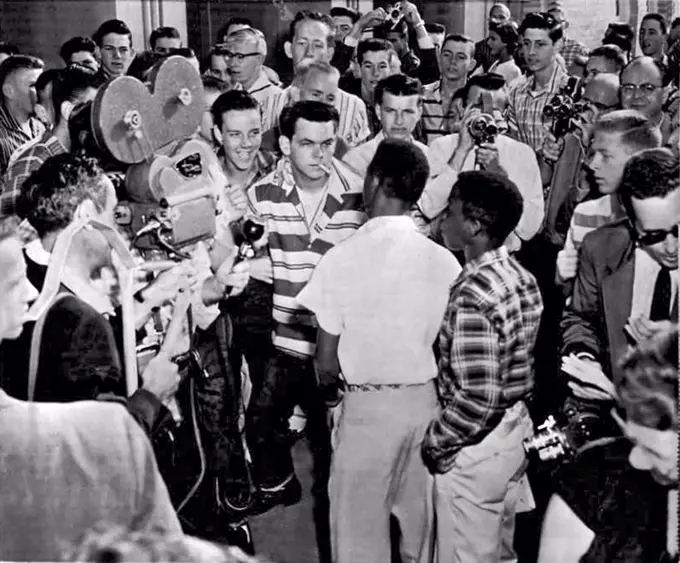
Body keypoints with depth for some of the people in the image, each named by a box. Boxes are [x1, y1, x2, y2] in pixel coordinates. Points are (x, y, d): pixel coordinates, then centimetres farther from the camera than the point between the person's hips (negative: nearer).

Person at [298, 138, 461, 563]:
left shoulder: (343, 257, -14)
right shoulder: (445, 261, -7)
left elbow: (326, 365, -10)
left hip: (367, 405, -3)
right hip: (427, 400, 3)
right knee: (422, 523, 20)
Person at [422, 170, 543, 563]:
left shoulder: (473, 295, -26)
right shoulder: (522, 278, 1)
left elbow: (477, 399, -27)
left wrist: (435, 442, -14)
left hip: (476, 446, -8)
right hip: (515, 429, 9)